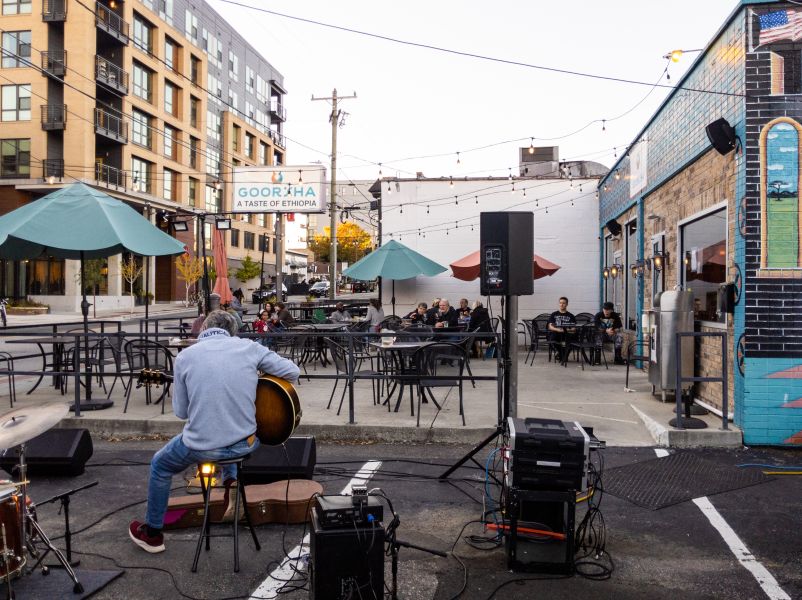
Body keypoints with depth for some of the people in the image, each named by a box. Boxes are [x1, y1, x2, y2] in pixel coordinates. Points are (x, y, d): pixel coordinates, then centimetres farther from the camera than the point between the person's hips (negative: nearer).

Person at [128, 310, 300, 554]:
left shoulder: (186, 356, -3)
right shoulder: (249, 348, -2)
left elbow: (180, 411, 3)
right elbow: (293, 371, 1)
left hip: (202, 446, -2)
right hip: (245, 444, 2)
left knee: (160, 465, 30)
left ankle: (152, 534, 41)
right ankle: (232, 481, 21)